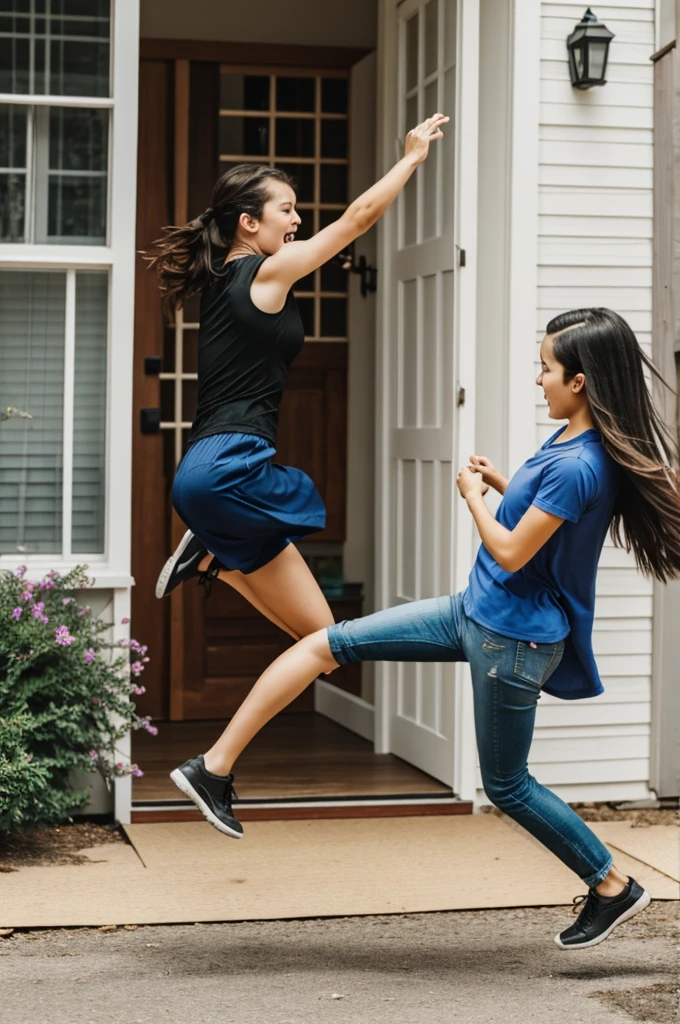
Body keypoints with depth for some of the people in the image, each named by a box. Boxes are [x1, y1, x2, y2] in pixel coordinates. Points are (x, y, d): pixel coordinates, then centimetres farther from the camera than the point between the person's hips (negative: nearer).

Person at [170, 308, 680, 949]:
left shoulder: (579, 467, -26)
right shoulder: (571, 443, 4)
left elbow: (511, 553, -22)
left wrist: (474, 496, -7)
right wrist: (501, 484, 7)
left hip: (513, 639, -10)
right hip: (476, 612, 10)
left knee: (506, 786, 6)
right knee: (327, 643, 3)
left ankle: (613, 887, 25)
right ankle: (214, 770, 5)